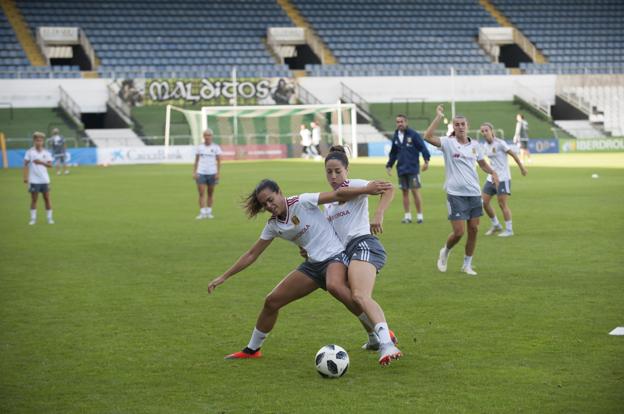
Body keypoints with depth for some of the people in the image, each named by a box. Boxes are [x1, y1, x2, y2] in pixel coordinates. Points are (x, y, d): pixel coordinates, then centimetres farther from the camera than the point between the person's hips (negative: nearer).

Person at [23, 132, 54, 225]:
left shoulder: (46, 153, 5)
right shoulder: (29, 152, -1)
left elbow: (50, 165, -1)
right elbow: (26, 165, -2)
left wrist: (41, 162, -17)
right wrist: (25, 177, -10)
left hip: (44, 179, 2)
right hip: (34, 180, -2)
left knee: (47, 198, 3)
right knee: (34, 199, 1)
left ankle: (49, 218, 9)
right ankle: (33, 218, 7)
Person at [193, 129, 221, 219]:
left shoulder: (216, 147, 2)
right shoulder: (199, 147, 7)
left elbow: (218, 161, 1)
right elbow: (196, 160, 10)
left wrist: (218, 173, -7)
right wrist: (194, 172, 3)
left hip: (212, 173, -1)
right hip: (201, 172, 1)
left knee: (210, 194, 7)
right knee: (201, 193, -7)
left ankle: (209, 212, 16)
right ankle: (202, 213, -9)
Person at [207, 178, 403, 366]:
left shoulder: (302, 202, -13)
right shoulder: (273, 225, 7)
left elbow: (337, 194, -17)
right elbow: (251, 255, 15)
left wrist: (367, 189, -30)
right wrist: (224, 277, 14)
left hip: (334, 256, -7)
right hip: (313, 264, 7)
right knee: (272, 301, 3)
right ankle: (252, 349, 25)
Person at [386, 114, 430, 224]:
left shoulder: (413, 135, -7)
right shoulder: (395, 137, 9)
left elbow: (423, 147, -11)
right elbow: (393, 153, 18)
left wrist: (426, 160, -21)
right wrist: (389, 165, 12)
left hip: (413, 168, -5)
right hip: (401, 169, 5)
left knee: (415, 191, -5)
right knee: (405, 192, 7)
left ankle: (419, 215, 3)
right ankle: (407, 216, 12)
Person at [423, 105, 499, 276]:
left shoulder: (475, 144, 7)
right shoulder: (448, 143, -6)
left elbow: (482, 162, 22)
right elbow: (428, 137, -23)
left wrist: (493, 172, 3)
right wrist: (438, 117, -24)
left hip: (474, 193, 5)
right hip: (455, 194, -4)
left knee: (473, 230, 4)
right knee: (459, 232, -8)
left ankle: (467, 265, 19)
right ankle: (445, 252, 23)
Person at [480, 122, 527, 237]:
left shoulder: (499, 143, -14)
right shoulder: (486, 145, 7)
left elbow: (513, 154, -8)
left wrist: (522, 167, -3)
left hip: (503, 178, -7)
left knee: (502, 204, -6)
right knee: (484, 202, 4)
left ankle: (509, 230, 5)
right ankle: (496, 225, 21)